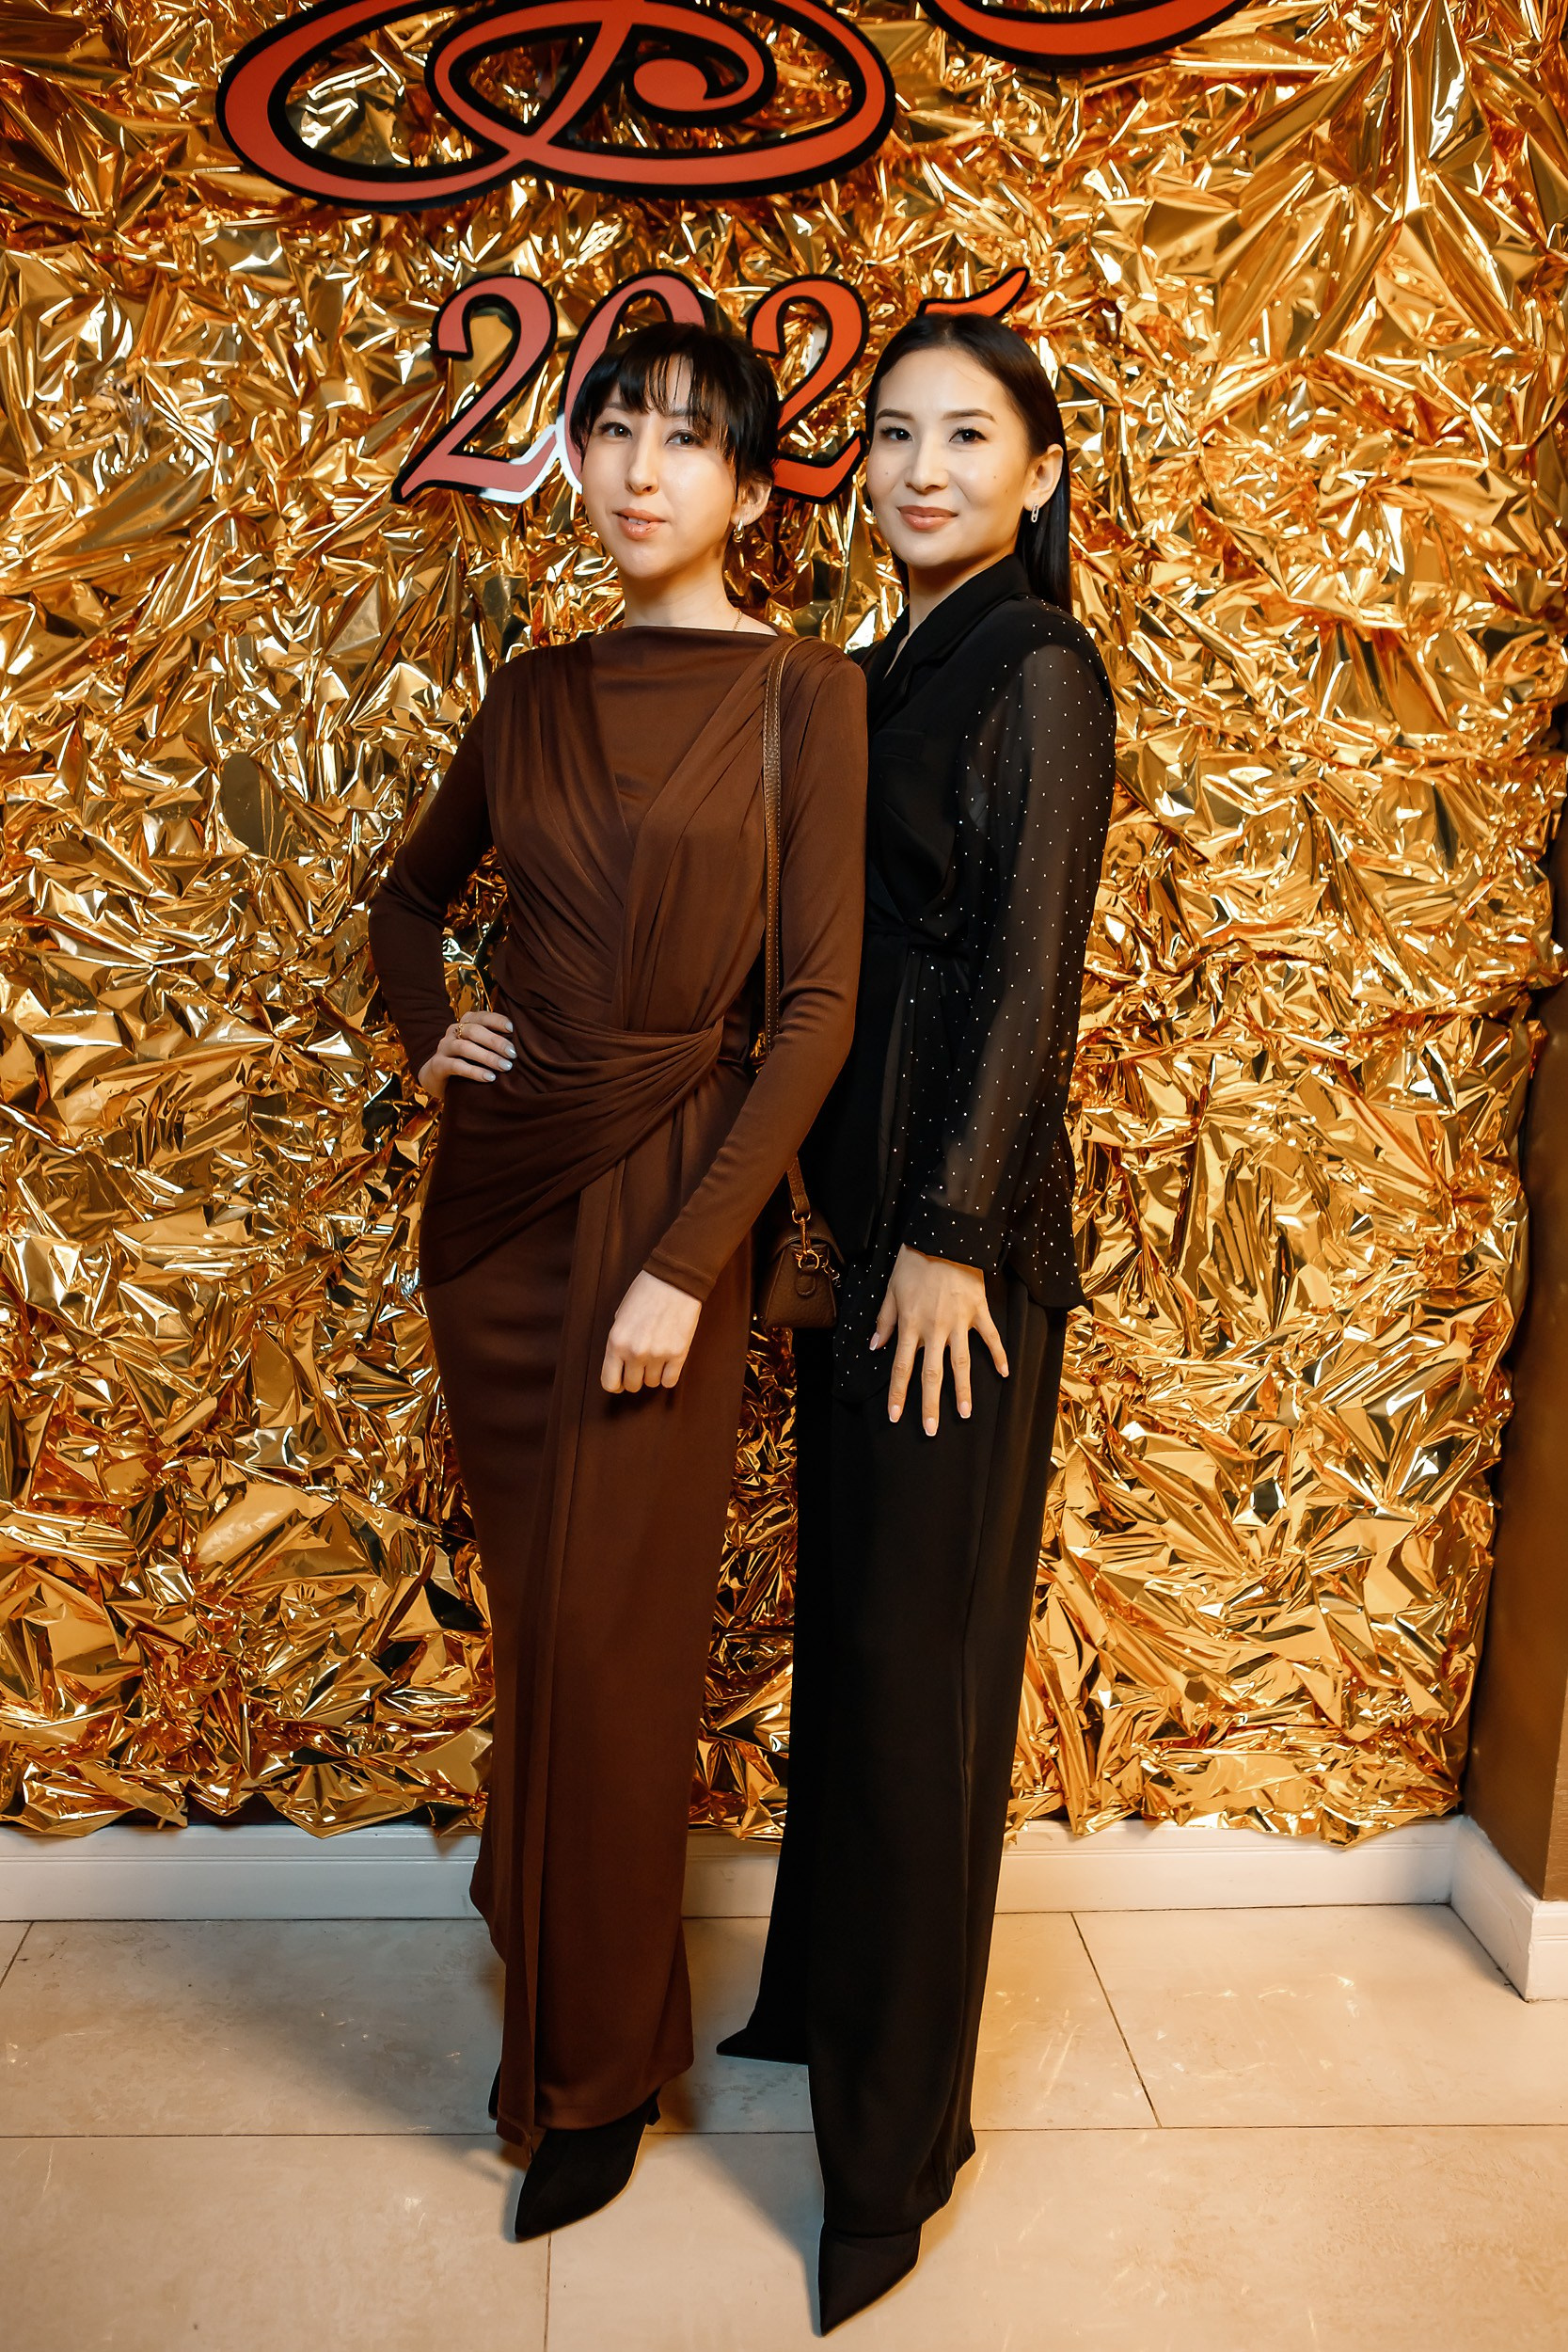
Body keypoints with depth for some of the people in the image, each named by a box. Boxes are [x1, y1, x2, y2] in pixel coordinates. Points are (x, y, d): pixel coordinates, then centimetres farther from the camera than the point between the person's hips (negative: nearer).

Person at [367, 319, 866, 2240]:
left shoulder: (806, 690, -6)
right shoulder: (536, 695, 9)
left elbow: (820, 1002, -11)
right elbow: (413, 887, 25)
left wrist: (686, 1262, -16)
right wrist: (424, 1032, 5)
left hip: (661, 1193, -4)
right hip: (498, 1184, 5)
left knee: (608, 1631, 4)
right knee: (526, 1596, 15)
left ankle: (598, 2063, 27)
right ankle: (552, 1943, 41)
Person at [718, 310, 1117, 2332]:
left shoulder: (1037, 671, -9)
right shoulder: (880, 674, 14)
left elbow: (1028, 971, -15)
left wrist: (949, 1235, -17)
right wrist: (820, 1196, 13)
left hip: (962, 1217, -8)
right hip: (852, 1192, 8)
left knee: (919, 1637, 1)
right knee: (846, 1609, 18)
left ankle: (897, 2130, 18)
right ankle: (824, 1982, 38)